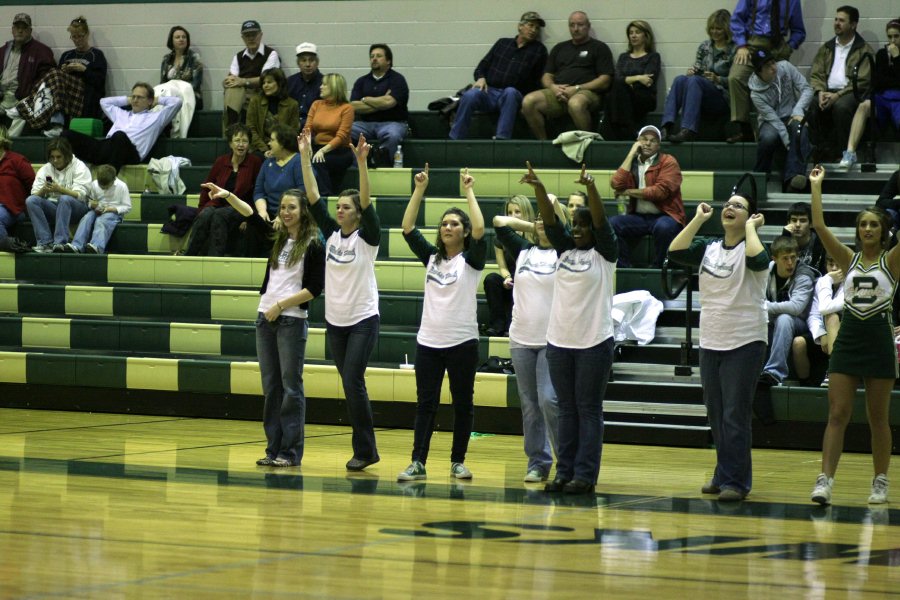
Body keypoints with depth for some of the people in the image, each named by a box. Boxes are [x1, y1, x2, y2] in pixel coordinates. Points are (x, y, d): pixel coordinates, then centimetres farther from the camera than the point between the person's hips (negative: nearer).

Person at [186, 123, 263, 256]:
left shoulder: (255, 162, 0)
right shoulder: (221, 162, 10)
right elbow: (206, 188, 18)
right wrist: (202, 209, 8)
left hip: (239, 209, -3)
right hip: (216, 204, 3)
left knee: (219, 216, -35)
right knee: (205, 216, -31)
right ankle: (189, 256, -37)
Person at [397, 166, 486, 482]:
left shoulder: (471, 260, -1)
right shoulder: (431, 257, 10)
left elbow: (479, 230, -18)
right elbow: (408, 227, 3)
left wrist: (469, 191, -13)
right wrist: (420, 189, -2)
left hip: (462, 341, -3)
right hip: (428, 340, 3)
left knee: (462, 403, 4)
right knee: (425, 403, 0)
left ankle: (458, 462, 13)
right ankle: (418, 462, -2)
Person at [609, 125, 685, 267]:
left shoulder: (668, 162, 0)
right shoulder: (632, 162, 15)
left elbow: (661, 191, -13)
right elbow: (616, 185, -4)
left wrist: (628, 192, -6)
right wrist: (631, 154, -2)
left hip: (665, 216, -4)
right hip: (638, 217, 4)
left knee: (663, 227, -38)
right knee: (612, 223, -23)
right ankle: (624, 268, -15)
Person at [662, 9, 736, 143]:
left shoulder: (734, 50, 1)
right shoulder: (704, 46, 17)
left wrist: (718, 79, -18)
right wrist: (692, 72, -4)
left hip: (723, 99, -5)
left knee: (694, 81, -33)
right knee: (680, 79, -26)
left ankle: (688, 131, -46)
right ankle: (667, 126, -41)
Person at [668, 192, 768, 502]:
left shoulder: (749, 246, -5)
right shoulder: (708, 247, 9)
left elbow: (757, 259, -28)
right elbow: (675, 252, -5)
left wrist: (750, 227, -12)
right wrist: (698, 219, -1)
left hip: (744, 343, -6)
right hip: (710, 342, 6)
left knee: (735, 416, -7)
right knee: (716, 415, 12)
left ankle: (736, 481, -4)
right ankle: (723, 475, 23)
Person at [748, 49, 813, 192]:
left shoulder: (785, 67, -10)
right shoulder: (756, 93, -17)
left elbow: (807, 89, -8)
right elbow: (773, 120, -22)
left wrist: (798, 110, -26)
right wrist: (789, 144, -30)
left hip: (792, 116, 2)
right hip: (771, 122, -2)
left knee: (799, 128, -35)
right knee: (769, 137, -38)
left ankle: (791, 178, -48)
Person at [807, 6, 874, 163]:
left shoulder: (864, 50, 5)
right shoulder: (826, 48, 22)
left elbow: (862, 81, -5)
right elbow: (815, 74, 14)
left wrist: (837, 95, -17)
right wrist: (820, 92, -9)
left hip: (849, 92, -4)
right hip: (827, 91, 4)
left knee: (841, 107, -39)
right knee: (810, 107, -29)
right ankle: (823, 153, -24)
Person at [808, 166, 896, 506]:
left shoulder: (891, 260, 1)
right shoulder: (848, 259, 7)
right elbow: (819, 226, -2)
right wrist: (816, 187, -5)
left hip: (879, 340, -2)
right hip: (848, 338, 2)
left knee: (878, 418, 6)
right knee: (837, 414, -5)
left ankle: (880, 482, 16)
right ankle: (825, 480, -12)